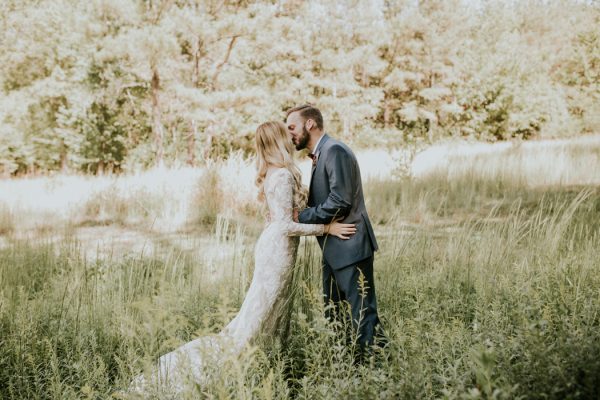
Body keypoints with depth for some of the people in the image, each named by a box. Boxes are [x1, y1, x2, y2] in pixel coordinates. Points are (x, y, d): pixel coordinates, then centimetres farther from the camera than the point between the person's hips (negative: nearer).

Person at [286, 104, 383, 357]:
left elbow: (340, 202, -23)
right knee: (331, 311, 17)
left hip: (350, 246, -10)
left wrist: (301, 217, -15)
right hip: (334, 250, 10)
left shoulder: (335, 151, -16)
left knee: (362, 312, -5)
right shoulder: (320, 154, 15)